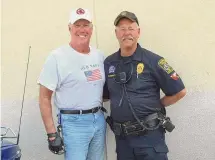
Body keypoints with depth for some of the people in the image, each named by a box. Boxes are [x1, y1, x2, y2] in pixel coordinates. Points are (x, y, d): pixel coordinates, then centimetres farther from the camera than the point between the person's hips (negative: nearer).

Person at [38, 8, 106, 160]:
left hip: (99, 119, 6)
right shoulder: (57, 57, -11)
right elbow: (44, 97, -10)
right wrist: (52, 133, -13)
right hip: (74, 122, -6)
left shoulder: (100, 55, 7)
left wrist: (100, 113, 13)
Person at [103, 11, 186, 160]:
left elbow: (179, 91, -6)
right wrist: (121, 103, 1)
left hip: (149, 135, -4)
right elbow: (105, 94, 13)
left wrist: (156, 106, -1)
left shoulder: (152, 60, -10)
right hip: (121, 136, 4)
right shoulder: (109, 63, 2)